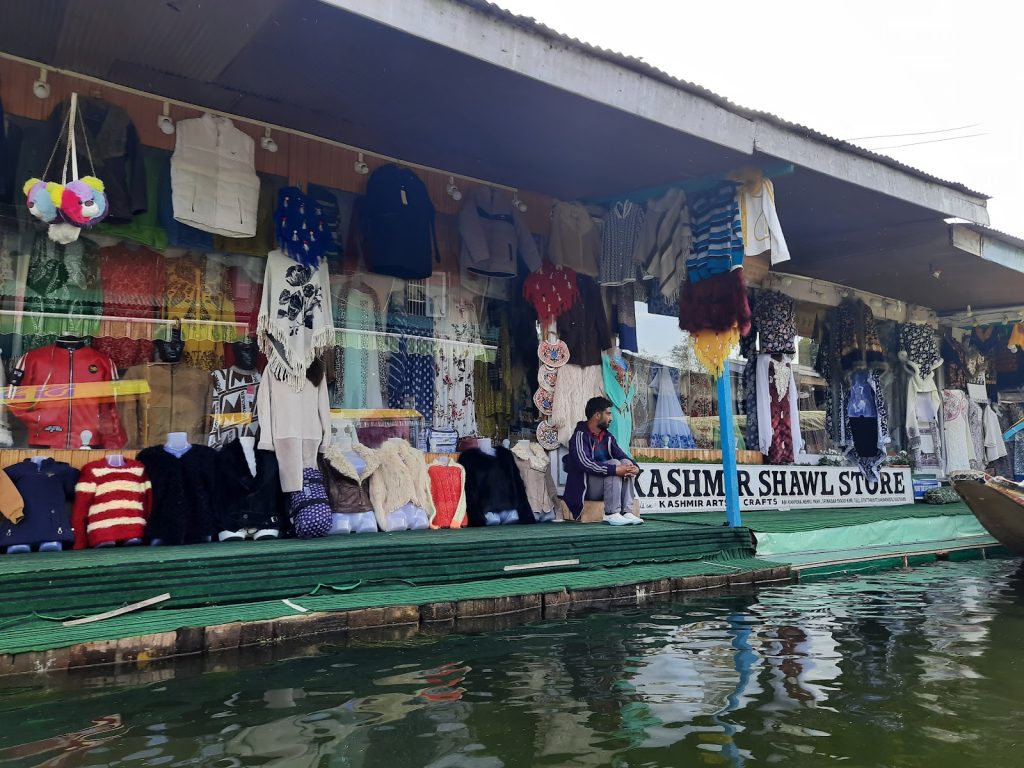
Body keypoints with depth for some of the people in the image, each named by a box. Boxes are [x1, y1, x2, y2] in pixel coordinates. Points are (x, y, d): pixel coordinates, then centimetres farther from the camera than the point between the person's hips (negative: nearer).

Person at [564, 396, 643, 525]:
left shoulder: (607, 437, 12)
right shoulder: (580, 435, -12)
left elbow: (623, 456, 4)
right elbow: (585, 463, -26)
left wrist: (635, 467, -19)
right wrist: (615, 470, -31)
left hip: (604, 488, 7)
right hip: (584, 488, -7)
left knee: (626, 463, -13)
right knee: (614, 463, -24)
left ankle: (627, 512, -21)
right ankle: (611, 514, -26)